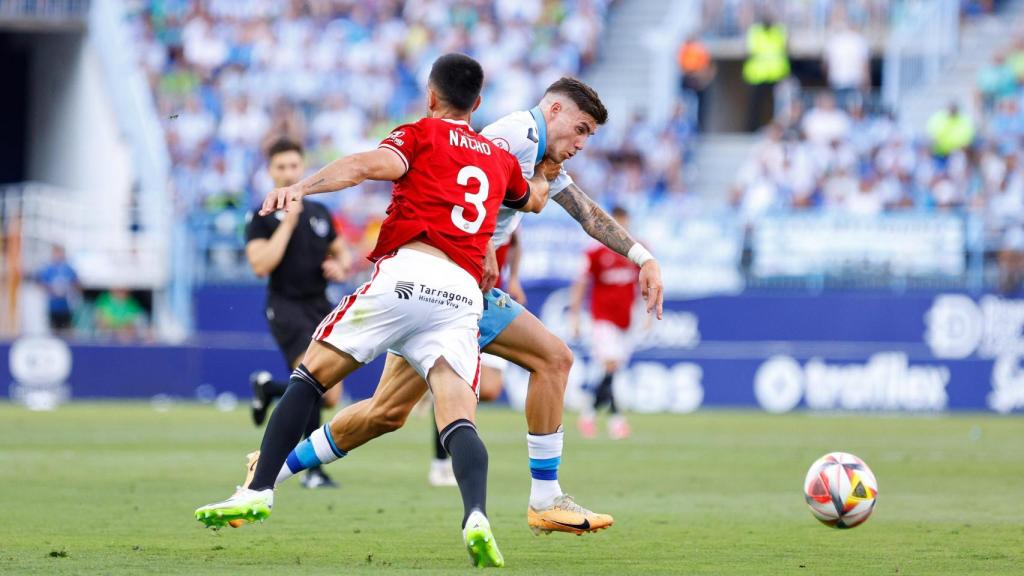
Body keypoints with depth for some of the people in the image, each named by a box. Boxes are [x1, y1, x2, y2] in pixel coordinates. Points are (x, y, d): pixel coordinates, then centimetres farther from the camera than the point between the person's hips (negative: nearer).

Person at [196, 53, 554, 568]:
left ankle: (259, 491, -2)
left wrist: (302, 187, -19)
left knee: (312, 372, 7)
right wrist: (543, 175, 74)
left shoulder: (422, 134, 13)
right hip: (464, 294, 4)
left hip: (406, 271, -4)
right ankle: (476, 516, -36)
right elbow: (533, 200, 50)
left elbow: (376, 163, -9)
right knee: (459, 419, -8)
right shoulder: (502, 160, 28)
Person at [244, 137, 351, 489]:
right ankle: (312, 469, -18)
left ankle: (267, 388, 32)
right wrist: (288, 222, -17)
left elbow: (342, 253, 26)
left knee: (330, 398, 2)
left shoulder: (319, 213, 12)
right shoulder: (262, 218, -3)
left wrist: (341, 268, 1)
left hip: (320, 305, 6)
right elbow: (260, 265, -17)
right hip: (285, 305, -6)